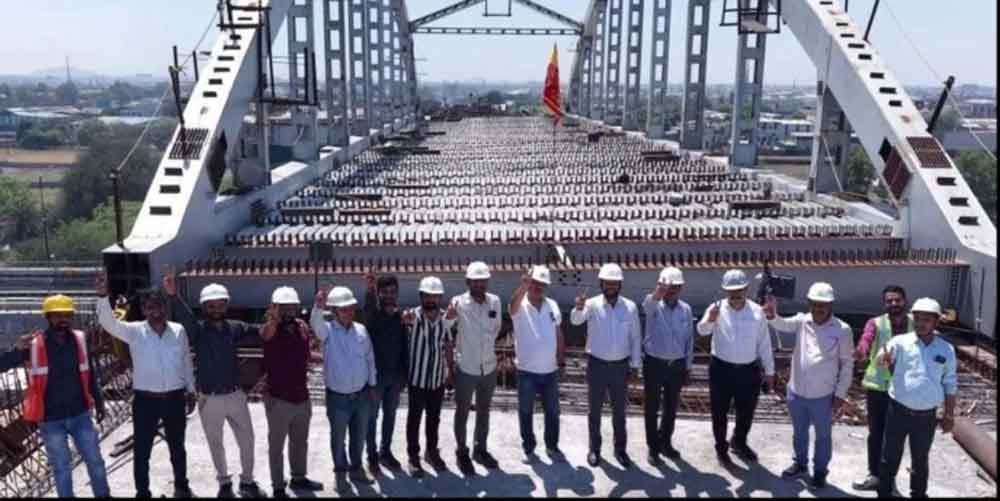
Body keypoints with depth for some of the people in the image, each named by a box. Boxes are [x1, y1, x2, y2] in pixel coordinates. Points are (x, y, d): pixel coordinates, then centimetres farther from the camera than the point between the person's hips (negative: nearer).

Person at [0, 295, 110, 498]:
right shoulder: (33, 344, -10)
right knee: (61, 467, 12)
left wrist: (99, 403, 14)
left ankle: (103, 494, 30)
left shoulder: (80, 340, -3)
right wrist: (18, 349, -33)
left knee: (95, 461, 12)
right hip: (51, 420, -2)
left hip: (80, 415, 2)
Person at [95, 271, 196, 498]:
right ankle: (142, 493, 24)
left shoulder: (179, 331, 0)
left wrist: (191, 390, 14)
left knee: (177, 447, 17)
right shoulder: (134, 331, -7)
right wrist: (103, 295, -39)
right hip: (145, 400, -2)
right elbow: (108, 322, -23)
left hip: (175, 398, 2)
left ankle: (181, 487, 37)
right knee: (142, 451, 7)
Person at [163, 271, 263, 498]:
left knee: (247, 440, 9)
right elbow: (185, 318, -28)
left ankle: (247, 481, 30)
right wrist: (173, 295, -48)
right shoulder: (198, 330, -9)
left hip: (235, 395, 2)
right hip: (209, 399, -2)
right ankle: (224, 482, 35)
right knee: (215, 444, 14)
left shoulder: (235, 328, 0)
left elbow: (260, 335, -4)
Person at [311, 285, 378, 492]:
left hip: (361, 395, 3)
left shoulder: (361, 330, 0)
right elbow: (315, 322, -35)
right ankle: (341, 473, 31)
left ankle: (356, 468, 37)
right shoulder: (327, 331, -11)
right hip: (338, 397, -3)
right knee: (338, 438, 12)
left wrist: (372, 385, 10)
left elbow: (370, 359, 8)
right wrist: (318, 306, -56)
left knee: (359, 436, 17)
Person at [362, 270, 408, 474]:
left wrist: (404, 374, 5)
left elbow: (404, 346, 8)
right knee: (372, 417, 7)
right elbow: (369, 308, -37)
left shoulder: (400, 316, 3)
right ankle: (372, 456, 19)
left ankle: (385, 451, 30)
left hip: (395, 375, 5)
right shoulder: (373, 315, -11)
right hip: (376, 374, -4)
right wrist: (370, 290, -57)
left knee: (390, 416, 15)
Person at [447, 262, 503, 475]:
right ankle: (462, 452, 27)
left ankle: (480, 449, 36)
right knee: (462, 413, 11)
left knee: (484, 411, 19)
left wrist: (488, 347, 11)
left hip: (489, 367, 4)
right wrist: (449, 316, -41)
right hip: (466, 369, -4)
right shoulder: (459, 302, -16)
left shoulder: (495, 301, -3)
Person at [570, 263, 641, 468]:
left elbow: (636, 338, 2)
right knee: (595, 411, 10)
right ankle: (594, 449, 24)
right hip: (597, 365, -1)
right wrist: (579, 308, -51)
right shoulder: (592, 304, -9)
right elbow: (575, 320, -29)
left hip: (620, 366, 1)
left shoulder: (630, 307, -3)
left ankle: (620, 449, 27)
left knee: (619, 411, 13)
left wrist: (635, 366, 1)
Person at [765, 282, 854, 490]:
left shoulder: (842, 330, -11)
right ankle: (800, 463, 43)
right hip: (796, 391, 3)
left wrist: (840, 393, -6)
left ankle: (820, 471, 34)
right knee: (799, 432, 22)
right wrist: (772, 315, -43)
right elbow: (782, 324, -20)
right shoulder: (802, 321, -4)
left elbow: (847, 363, -6)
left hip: (823, 395, -3)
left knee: (823, 435, 15)